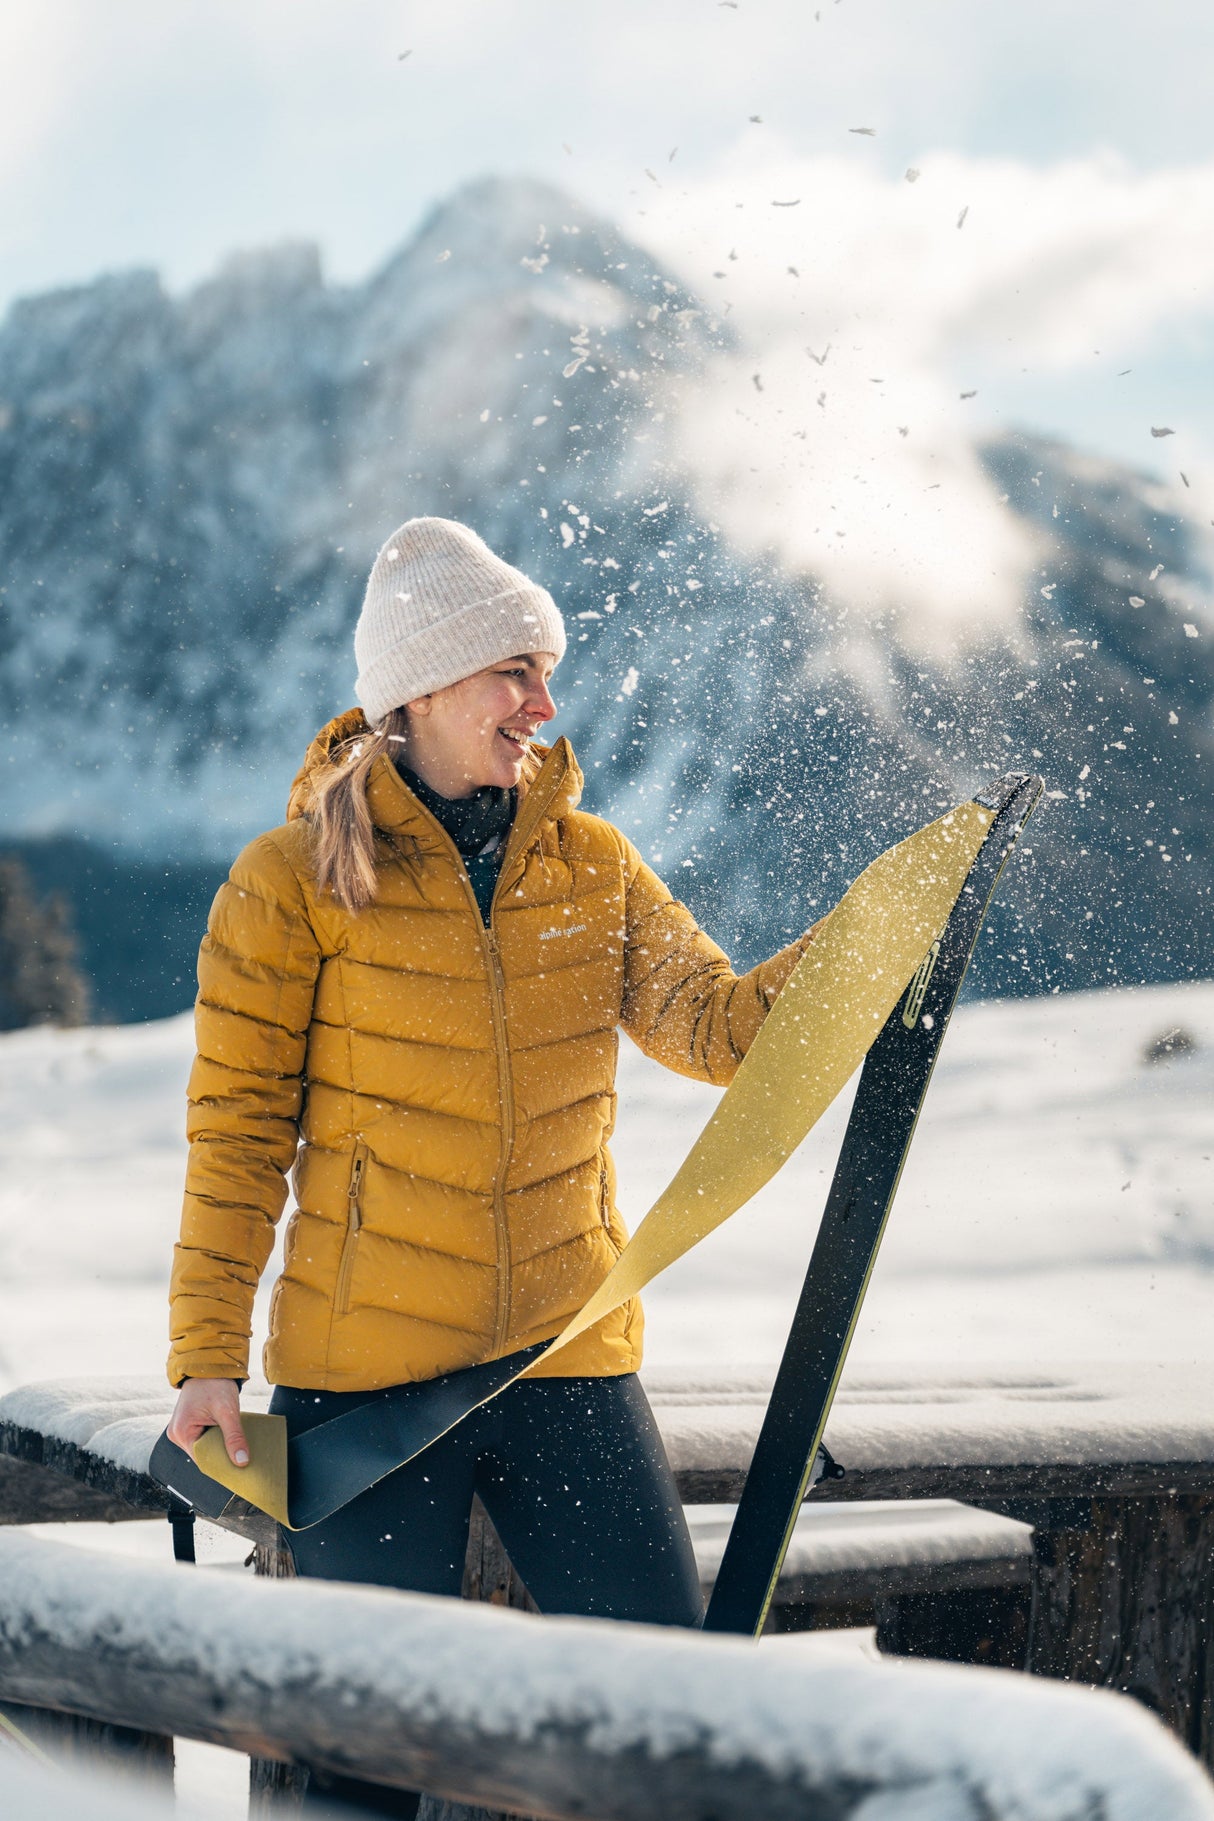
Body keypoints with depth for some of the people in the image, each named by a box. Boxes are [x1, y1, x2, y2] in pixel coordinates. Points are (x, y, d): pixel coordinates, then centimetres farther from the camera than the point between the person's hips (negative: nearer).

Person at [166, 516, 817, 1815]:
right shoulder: (295, 878, -4)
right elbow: (238, 1127, -3)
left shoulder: (593, 865, 7)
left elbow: (717, 1028, -2)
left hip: (568, 1361, 3)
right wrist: (207, 1351, -6)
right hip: (365, 1368, -3)